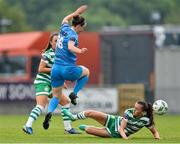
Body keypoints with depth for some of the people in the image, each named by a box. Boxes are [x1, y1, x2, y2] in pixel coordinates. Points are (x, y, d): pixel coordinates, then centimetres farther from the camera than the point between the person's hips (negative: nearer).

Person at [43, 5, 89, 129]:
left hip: (56, 68, 7)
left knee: (56, 96, 15)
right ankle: (74, 94, 10)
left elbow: (65, 19, 34)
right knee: (86, 72, 25)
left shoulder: (64, 28, 10)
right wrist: (80, 51, -49)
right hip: (68, 69, -7)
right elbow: (70, 47, -33)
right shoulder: (73, 34, -13)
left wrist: (76, 13, 38)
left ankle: (49, 112, -15)